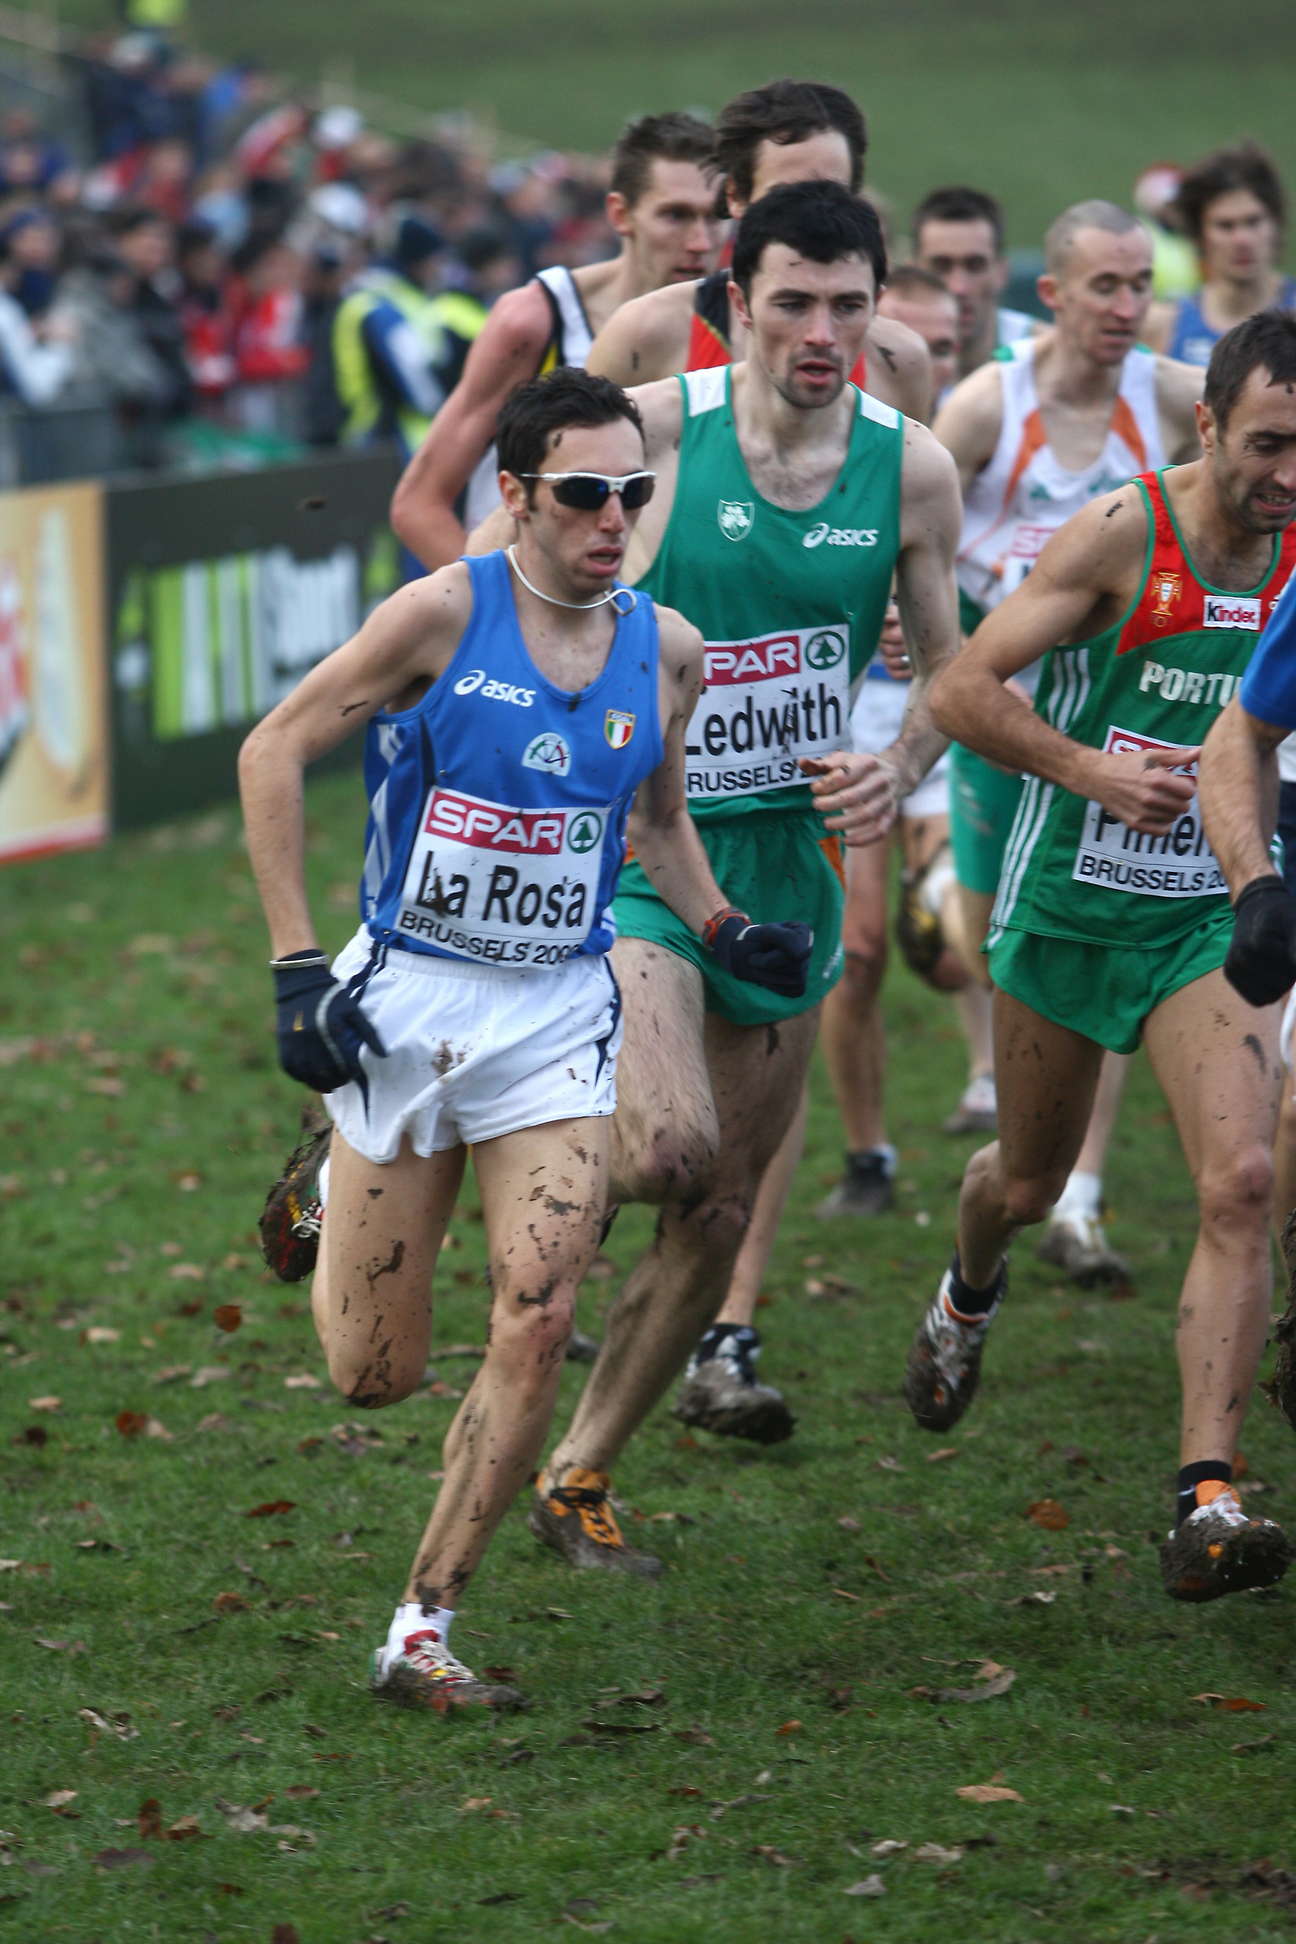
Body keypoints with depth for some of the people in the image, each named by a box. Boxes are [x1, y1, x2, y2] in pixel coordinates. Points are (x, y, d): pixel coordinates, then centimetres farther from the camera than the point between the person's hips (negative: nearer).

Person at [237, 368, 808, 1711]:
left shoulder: (665, 650, 2)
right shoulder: (445, 613, -12)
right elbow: (272, 755, -7)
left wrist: (719, 928, 3)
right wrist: (297, 969, -12)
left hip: (557, 1021, 3)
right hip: (405, 1004, -3)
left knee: (537, 1327, -14)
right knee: (373, 1375, 3)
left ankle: (421, 1629, -3)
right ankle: (329, 1191, 39)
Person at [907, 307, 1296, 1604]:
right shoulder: (1123, 533, -14)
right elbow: (963, 690, -14)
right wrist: (1089, 768, -22)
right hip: (1071, 900, -2)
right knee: (1028, 1183, 16)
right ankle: (968, 1297, 55)